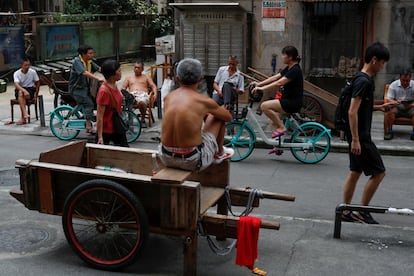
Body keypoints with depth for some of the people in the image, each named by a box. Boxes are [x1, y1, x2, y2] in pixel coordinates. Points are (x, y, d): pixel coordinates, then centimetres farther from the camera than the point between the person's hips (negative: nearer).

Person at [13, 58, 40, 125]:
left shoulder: (33, 72, -3)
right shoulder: (17, 73, -7)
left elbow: (38, 83, 7)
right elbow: (16, 84, -23)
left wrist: (36, 95, 0)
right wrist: (24, 91, -42)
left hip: (30, 89, 0)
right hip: (20, 89, 0)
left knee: (22, 95, -34)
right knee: (20, 93, -37)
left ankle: (23, 118, -36)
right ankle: (25, 114, -48)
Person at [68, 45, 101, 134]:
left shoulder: (89, 62, 9)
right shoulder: (77, 61, -15)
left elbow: (99, 68, -2)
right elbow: (85, 73, -30)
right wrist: (97, 78, -40)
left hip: (86, 88, 8)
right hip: (76, 89, -8)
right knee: (89, 103, -22)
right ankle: (89, 127, -18)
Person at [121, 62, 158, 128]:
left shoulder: (146, 77, 29)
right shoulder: (128, 78, 32)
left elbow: (154, 86, 16)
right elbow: (123, 88, 20)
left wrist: (155, 94, -7)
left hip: (143, 94, -1)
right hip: (131, 94, 1)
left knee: (141, 102, -41)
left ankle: (143, 119, -19)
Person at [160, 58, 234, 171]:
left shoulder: (168, 97, 4)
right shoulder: (204, 101, -8)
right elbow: (228, 117, 12)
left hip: (166, 158, 4)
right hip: (193, 162, -4)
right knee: (218, 117, 15)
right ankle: (219, 154, 35)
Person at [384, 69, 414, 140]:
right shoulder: (393, 85, -4)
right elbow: (389, 99, -8)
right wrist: (395, 102, -31)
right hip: (397, 107, 0)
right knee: (389, 111, -33)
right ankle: (389, 131, -22)